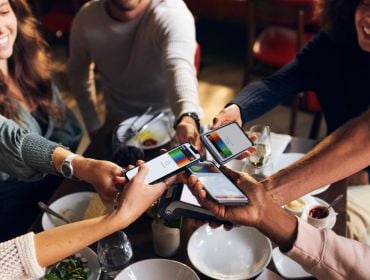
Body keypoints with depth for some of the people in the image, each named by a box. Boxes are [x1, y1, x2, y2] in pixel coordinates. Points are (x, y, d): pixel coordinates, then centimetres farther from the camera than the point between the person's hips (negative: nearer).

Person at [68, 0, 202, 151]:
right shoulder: (86, 18, -12)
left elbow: (179, 66, -44)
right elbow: (78, 72, 7)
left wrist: (188, 117, -64)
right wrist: (93, 127, 5)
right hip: (118, 124, 3)